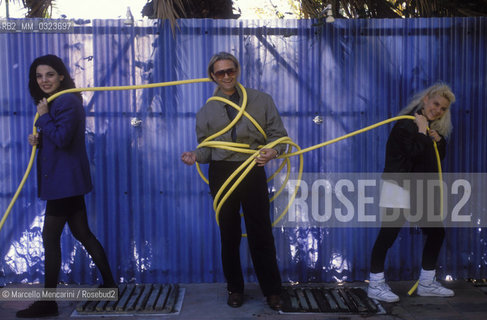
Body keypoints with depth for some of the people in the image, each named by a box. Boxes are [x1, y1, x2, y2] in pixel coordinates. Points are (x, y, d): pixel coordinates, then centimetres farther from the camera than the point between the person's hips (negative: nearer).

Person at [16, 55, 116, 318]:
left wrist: (43, 117, -13)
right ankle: (109, 283, 25)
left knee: (50, 238, -5)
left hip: (65, 181, -10)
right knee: (82, 234, 15)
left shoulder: (68, 101, -15)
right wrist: (38, 140, 1)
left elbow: (62, 139, -23)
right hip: (65, 180, 10)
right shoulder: (53, 102, 16)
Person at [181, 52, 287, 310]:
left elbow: (278, 134, 3)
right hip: (221, 174, 2)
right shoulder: (207, 110, 9)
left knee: (260, 232, 0)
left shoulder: (261, 100, 4)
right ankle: (235, 289, 25)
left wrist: (273, 151, -19)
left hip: (253, 172, -2)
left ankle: (272, 290, 16)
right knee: (229, 233, 9)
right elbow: (207, 148, 10)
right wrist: (195, 156, -12)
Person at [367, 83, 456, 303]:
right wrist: (422, 132, -15)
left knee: (436, 232, 11)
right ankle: (375, 285, 0)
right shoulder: (407, 124, -13)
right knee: (388, 234, -9)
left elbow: (440, 155, 16)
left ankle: (427, 283, 23)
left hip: (420, 191, 9)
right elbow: (415, 153, -24)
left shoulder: (434, 127, 15)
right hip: (398, 187, -9)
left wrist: (438, 139, 0)